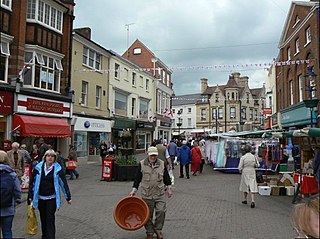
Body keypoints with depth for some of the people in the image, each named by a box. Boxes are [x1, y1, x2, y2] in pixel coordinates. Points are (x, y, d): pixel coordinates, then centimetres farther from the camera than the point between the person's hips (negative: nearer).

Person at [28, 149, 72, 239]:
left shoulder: (57, 169, -6)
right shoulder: (38, 168, -1)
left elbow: (64, 183, -3)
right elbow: (32, 182, 5)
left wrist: (68, 197, -2)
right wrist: (30, 196, 4)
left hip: (52, 198, -3)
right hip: (40, 198, 3)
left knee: (50, 219, -4)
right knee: (43, 218, 16)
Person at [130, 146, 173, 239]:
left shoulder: (162, 164, 4)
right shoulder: (142, 164, -1)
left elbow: (166, 177, 13)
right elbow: (137, 178, 3)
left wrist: (169, 188, 13)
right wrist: (134, 190, 0)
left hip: (160, 193, 1)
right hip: (146, 194, -1)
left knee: (161, 211, -7)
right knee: (148, 214, 7)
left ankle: (158, 229, 14)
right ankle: (149, 232, 23)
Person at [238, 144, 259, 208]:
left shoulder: (243, 157, -11)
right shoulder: (254, 157, -4)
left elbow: (240, 167, -9)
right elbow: (257, 165, 5)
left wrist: (240, 171, 11)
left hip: (245, 173, -1)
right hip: (252, 173, 1)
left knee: (245, 186, 16)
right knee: (252, 187, -1)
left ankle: (245, 200, 30)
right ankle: (252, 201, -17)